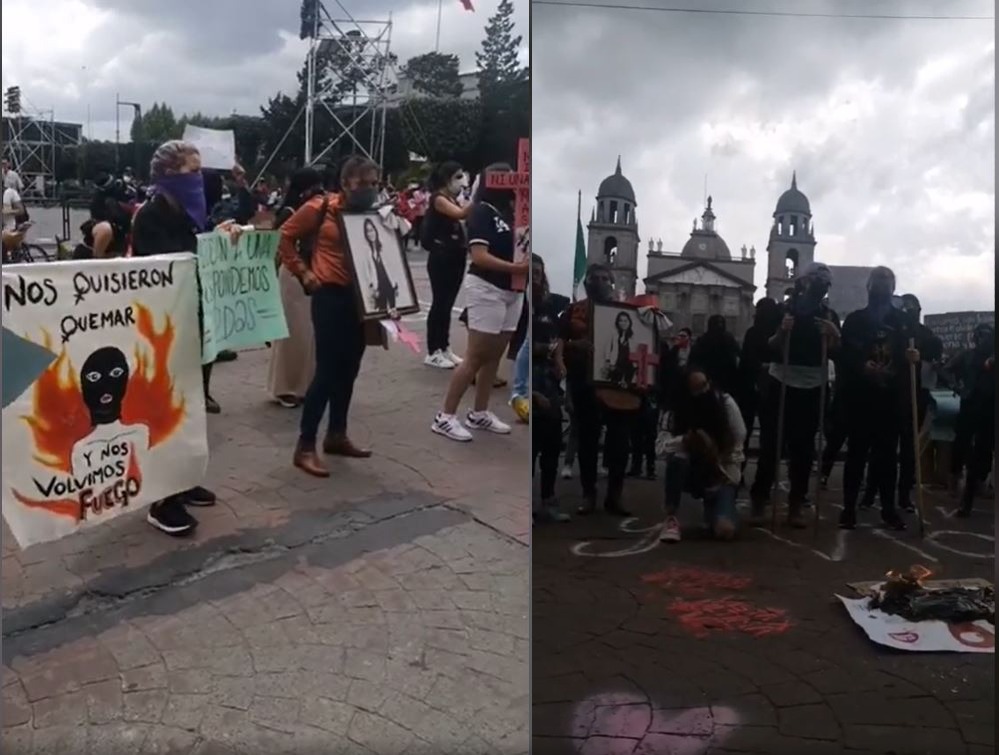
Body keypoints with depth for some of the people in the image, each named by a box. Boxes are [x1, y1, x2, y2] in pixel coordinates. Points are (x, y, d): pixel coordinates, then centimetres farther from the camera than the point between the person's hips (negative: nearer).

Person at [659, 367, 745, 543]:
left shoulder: (727, 404, -13)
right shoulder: (680, 410, -8)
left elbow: (736, 448, -9)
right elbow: (668, 445, -18)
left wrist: (726, 481, -14)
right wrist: (687, 440, -37)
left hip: (721, 475, -1)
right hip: (691, 473, 1)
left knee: (725, 530, -23)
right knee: (678, 458, -35)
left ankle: (712, 507, 15)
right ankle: (671, 518, -24)